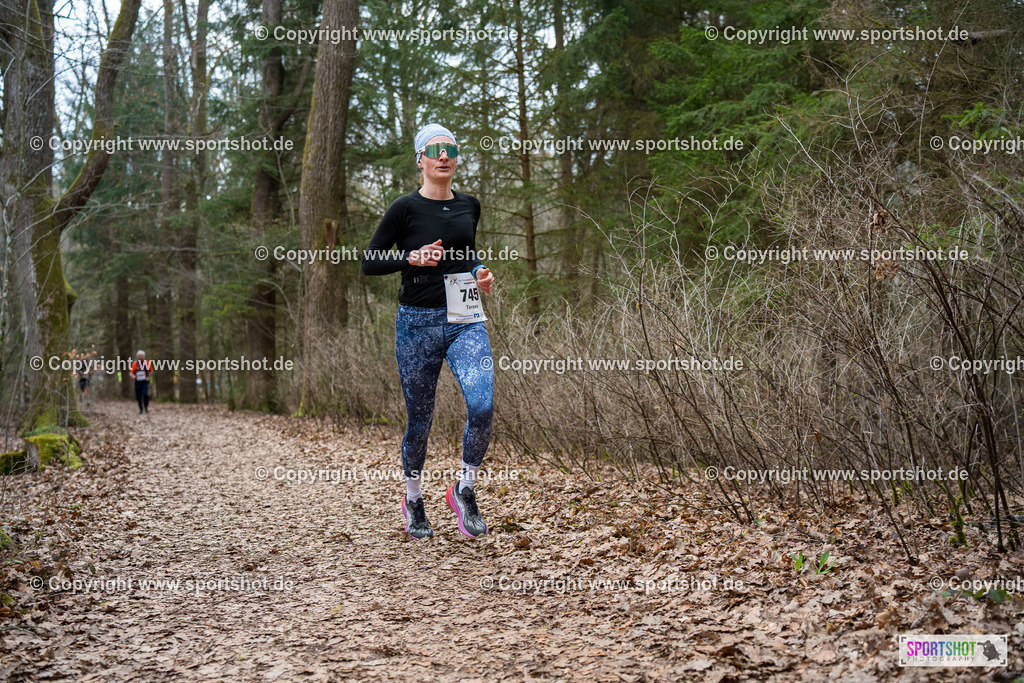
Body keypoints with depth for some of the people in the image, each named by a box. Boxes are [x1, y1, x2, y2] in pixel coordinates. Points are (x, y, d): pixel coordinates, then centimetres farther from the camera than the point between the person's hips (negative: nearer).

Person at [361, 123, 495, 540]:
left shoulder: (469, 206, 10)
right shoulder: (406, 208, -4)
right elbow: (369, 263, -2)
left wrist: (480, 272, 8)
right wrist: (413, 258, -17)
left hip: (466, 322, 3)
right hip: (418, 322, -3)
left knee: (482, 406, -18)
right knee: (420, 418, 6)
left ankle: (465, 491, 4)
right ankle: (413, 500, 29)